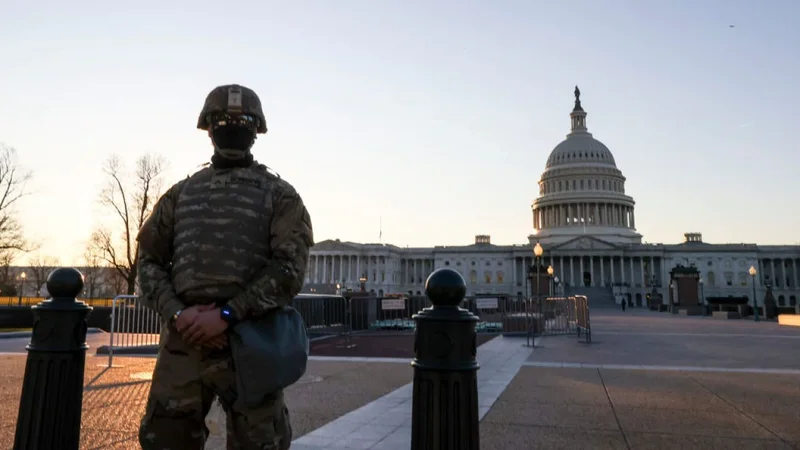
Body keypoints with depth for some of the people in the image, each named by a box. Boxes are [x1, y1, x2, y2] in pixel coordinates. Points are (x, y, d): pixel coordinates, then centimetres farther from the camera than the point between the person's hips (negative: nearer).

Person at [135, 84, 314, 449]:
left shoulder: (279, 195, 4)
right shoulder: (180, 194, 16)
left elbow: (291, 268, -7)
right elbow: (149, 261, 11)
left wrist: (226, 315, -15)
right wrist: (176, 313, -7)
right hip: (184, 338, 3)